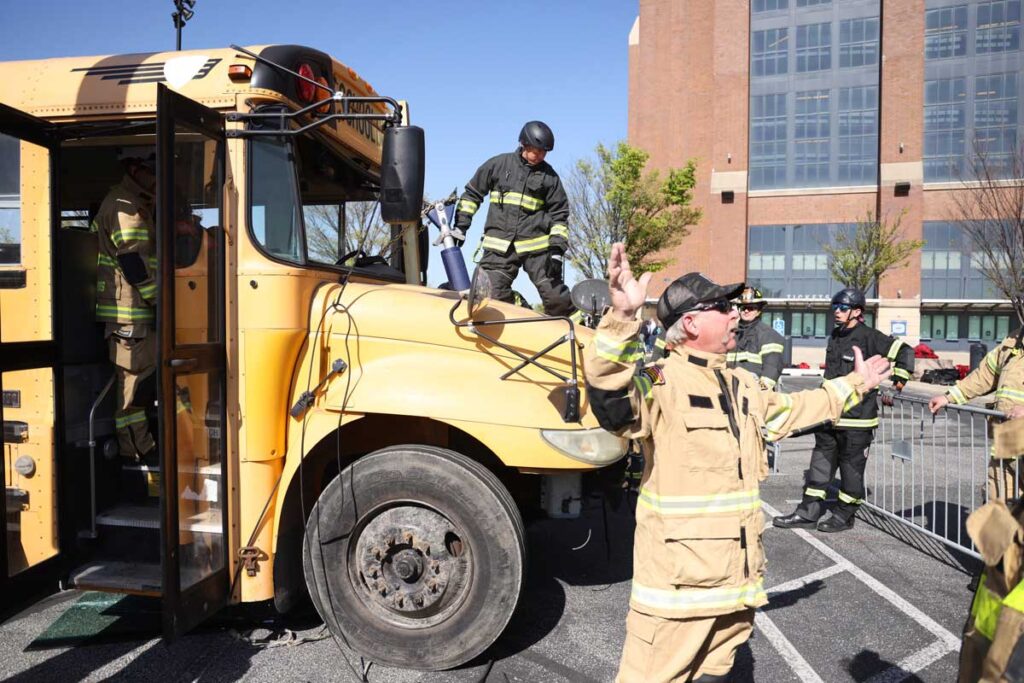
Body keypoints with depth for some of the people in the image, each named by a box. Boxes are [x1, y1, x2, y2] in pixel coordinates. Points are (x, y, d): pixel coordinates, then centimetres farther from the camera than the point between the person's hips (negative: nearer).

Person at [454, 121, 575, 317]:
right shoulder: (498, 165, 7)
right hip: (499, 247, 1)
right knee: (492, 299, -10)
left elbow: (560, 214, 9)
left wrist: (557, 249, -3)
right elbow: (471, 194, 15)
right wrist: (461, 226, 8)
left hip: (537, 246, 0)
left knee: (556, 297, -5)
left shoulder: (549, 175, 7)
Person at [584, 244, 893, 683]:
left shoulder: (740, 384, 13)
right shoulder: (662, 382, -17)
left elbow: (789, 411, 30)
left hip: (736, 570, 9)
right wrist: (623, 316, -52)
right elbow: (611, 400, -38)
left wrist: (853, 385, 37)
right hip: (679, 574, -8)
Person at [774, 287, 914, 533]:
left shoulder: (869, 337, -12)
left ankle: (845, 515, 18)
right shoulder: (835, 336, 13)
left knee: (852, 465, 4)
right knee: (822, 459, 10)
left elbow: (904, 351, -12)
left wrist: (898, 382, -8)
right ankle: (808, 512, 17)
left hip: (856, 417, -8)